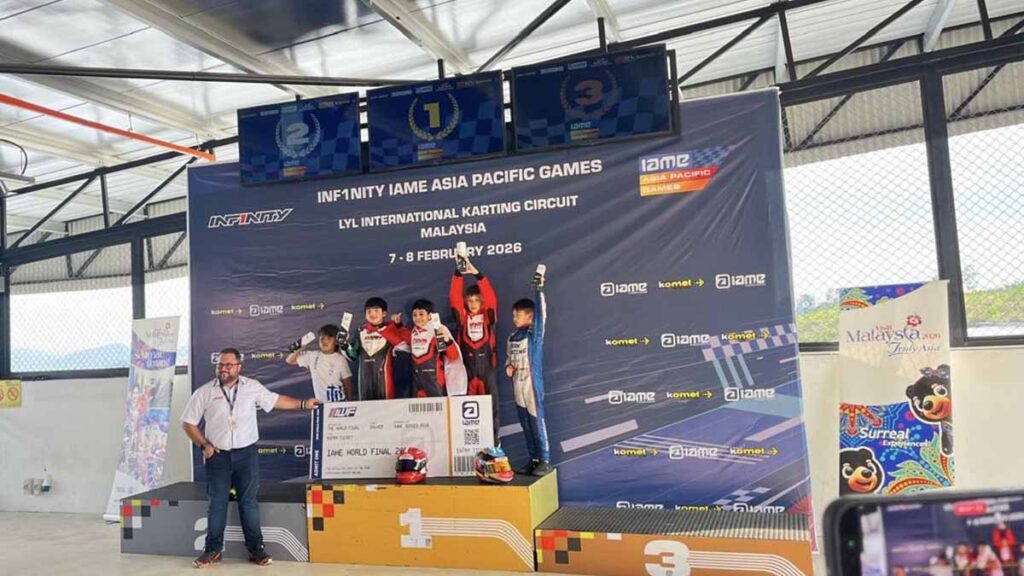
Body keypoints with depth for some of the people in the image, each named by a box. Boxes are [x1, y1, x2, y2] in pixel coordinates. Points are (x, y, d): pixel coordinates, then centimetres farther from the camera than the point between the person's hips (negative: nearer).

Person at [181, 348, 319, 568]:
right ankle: (213, 550, 18)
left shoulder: (252, 387, 1)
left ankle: (256, 548, 12)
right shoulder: (205, 392, -3)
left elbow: (275, 400, 11)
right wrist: (204, 445, -3)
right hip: (217, 455, 0)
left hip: (246, 453, 1)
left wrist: (303, 404, 8)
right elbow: (188, 422, 4)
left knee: (249, 502, 5)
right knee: (217, 503, 6)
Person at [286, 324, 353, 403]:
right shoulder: (312, 356, 1)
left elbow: (347, 383, -3)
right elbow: (290, 360, 7)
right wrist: (298, 349, -11)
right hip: (320, 403, 3)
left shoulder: (340, 360, -8)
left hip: (339, 403, -3)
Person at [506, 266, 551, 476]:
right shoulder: (512, 338, 12)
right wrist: (508, 367, 0)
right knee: (526, 425, 11)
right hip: (518, 387, 6)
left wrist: (539, 289, -24)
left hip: (533, 385, -6)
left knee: (537, 423, -2)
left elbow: (542, 314, -18)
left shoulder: (535, 334, -6)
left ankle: (545, 461, 6)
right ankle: (533, 459, 20)